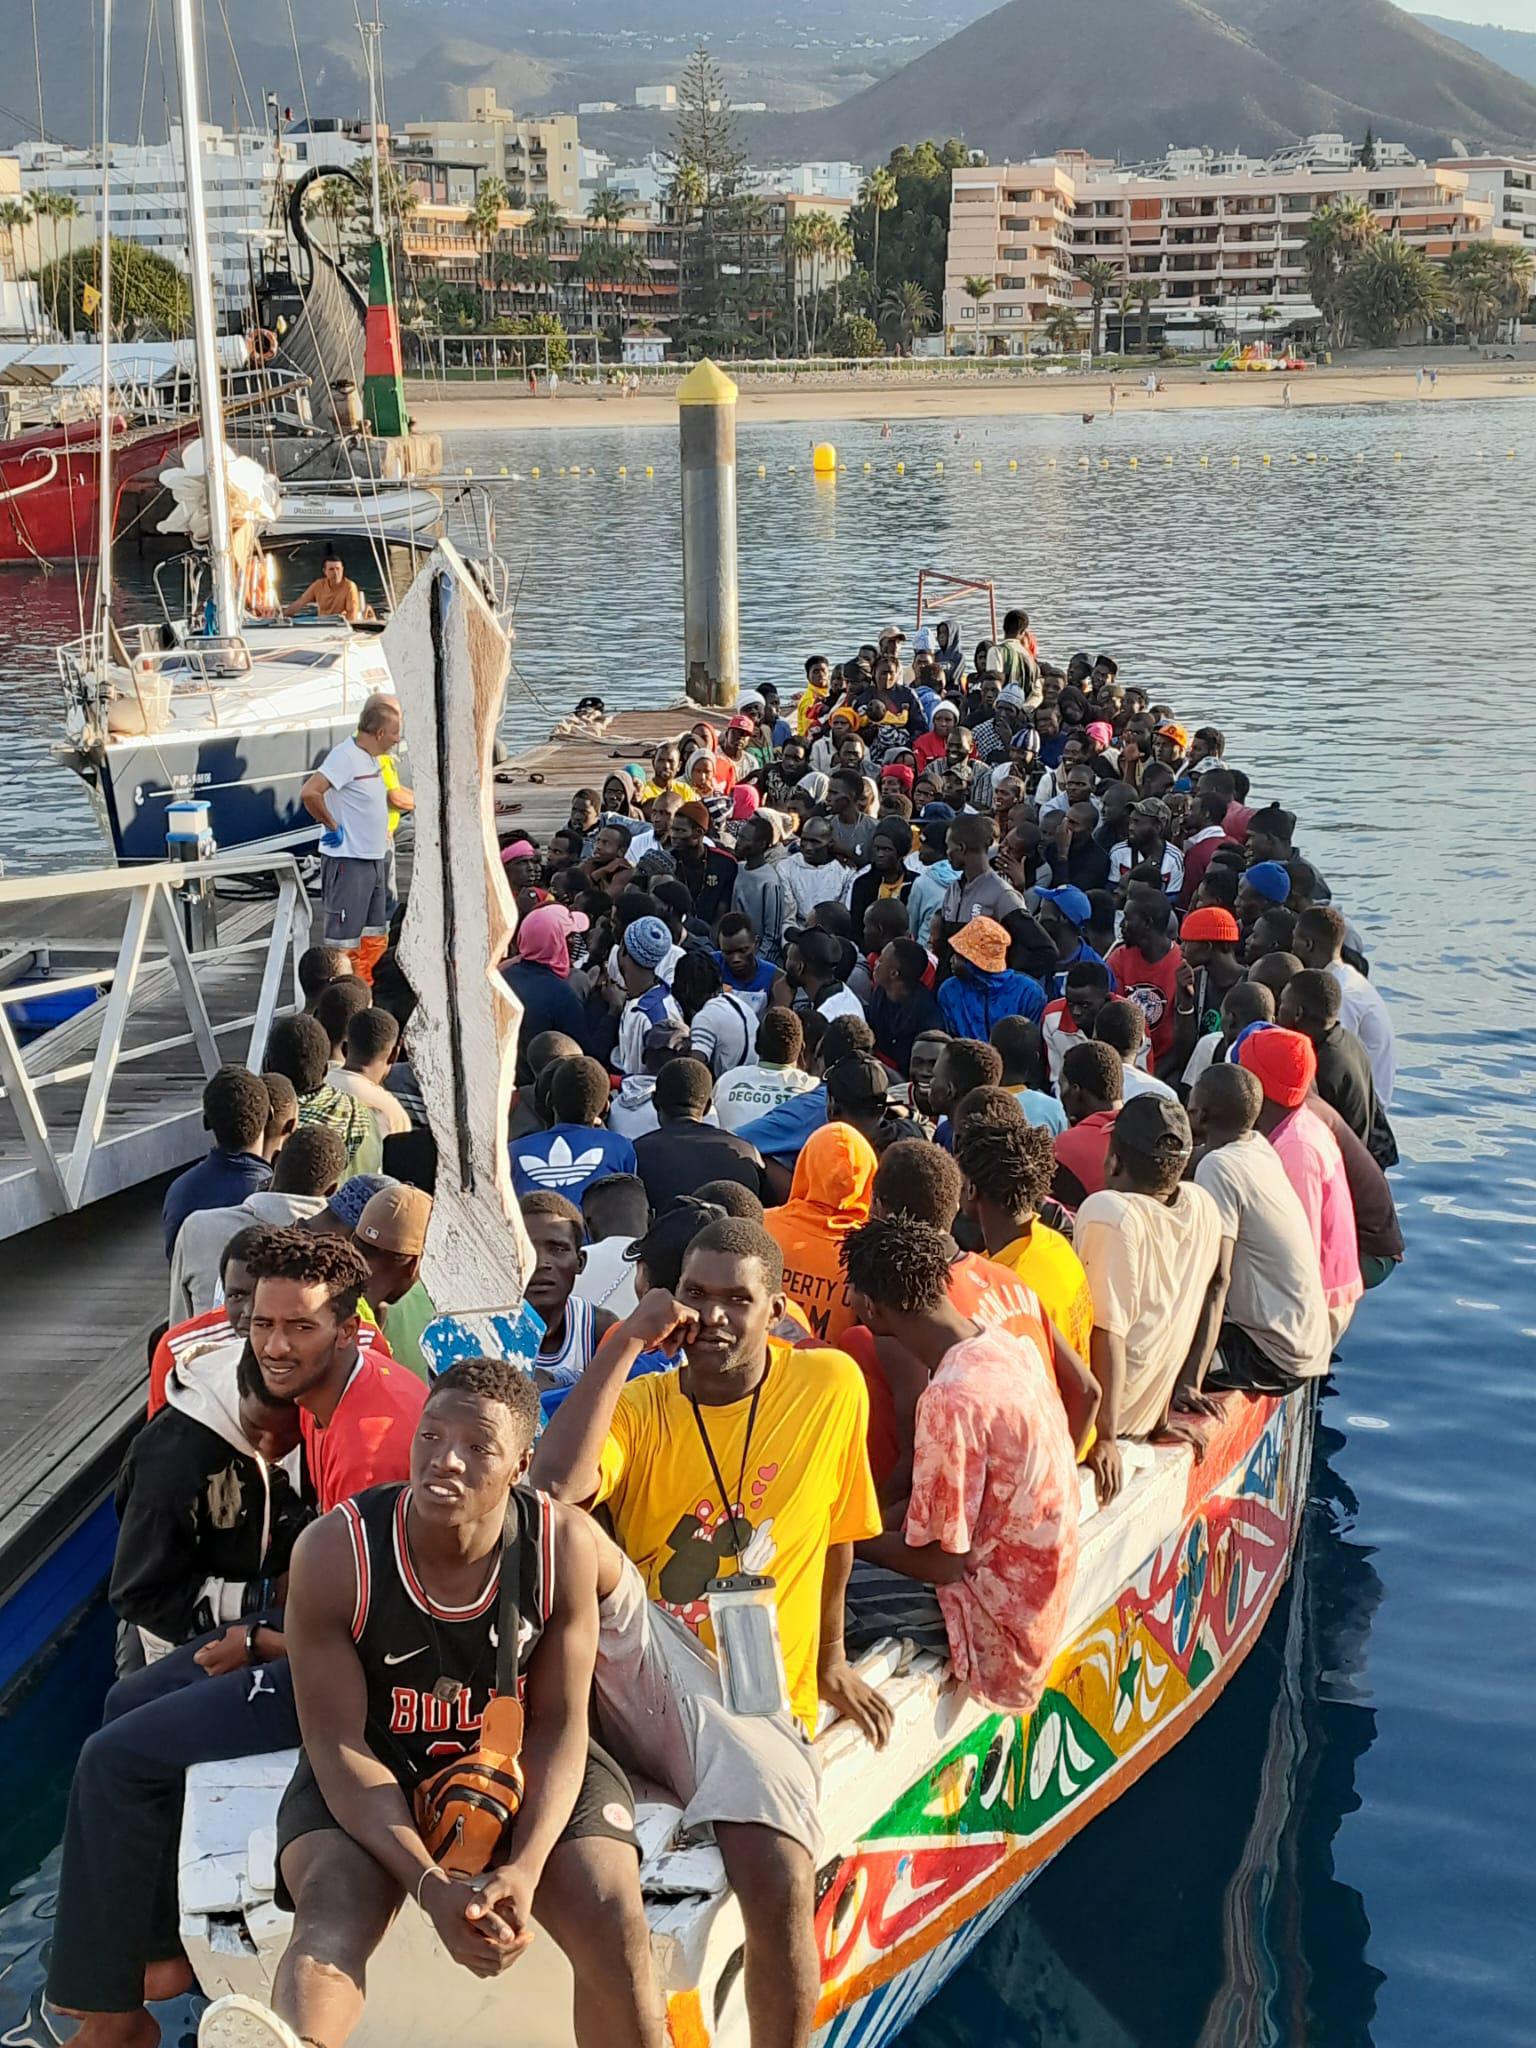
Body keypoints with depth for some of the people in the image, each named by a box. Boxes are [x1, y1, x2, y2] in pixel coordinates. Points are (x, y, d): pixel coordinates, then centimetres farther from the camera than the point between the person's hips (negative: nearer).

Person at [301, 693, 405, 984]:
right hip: (348, 862, -10)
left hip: (375, 859, 10)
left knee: (375, 937, 16)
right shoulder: (346, 755, -18)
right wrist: (332, 826, -18)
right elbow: (309, 793, -28)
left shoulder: (370, 757, 11)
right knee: (344, 939, -4)